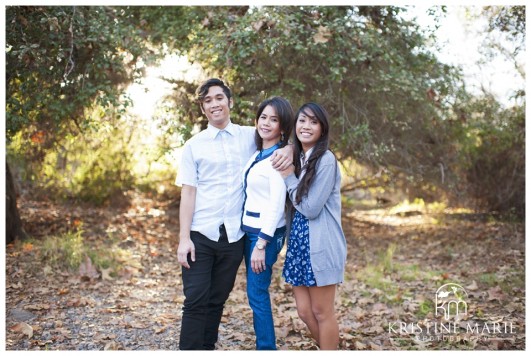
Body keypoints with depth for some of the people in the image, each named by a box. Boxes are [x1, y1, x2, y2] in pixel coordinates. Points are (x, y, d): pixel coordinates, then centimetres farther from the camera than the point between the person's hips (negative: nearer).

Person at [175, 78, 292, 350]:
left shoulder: (250, 136, 7)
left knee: (217, 300, 11)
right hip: (201, 235, -1)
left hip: (233, 235, 2)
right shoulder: (194, 146, 4)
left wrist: (288, 149, -11)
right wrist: (183, 238, -9)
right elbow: (188, 192, -1)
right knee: (196, 302, -4)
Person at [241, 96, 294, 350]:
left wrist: (261, 244, -20)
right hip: (249, 228, 8)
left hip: (267, 232, -8)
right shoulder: (258, 154, 10)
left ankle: (267, 347, 10)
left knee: (256, 294, -2)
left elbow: (277, 205, -19)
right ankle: (265, 345, 24)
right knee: (257, 292, 13)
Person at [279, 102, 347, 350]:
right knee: (304, 312, 12)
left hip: (320, 244, -8)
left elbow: (311, 208, -16)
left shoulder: (326, 160, -13)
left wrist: (288, 178, -7)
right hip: (298, 243, 8)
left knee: (322, 313, 4)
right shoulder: (297, 158, 12)